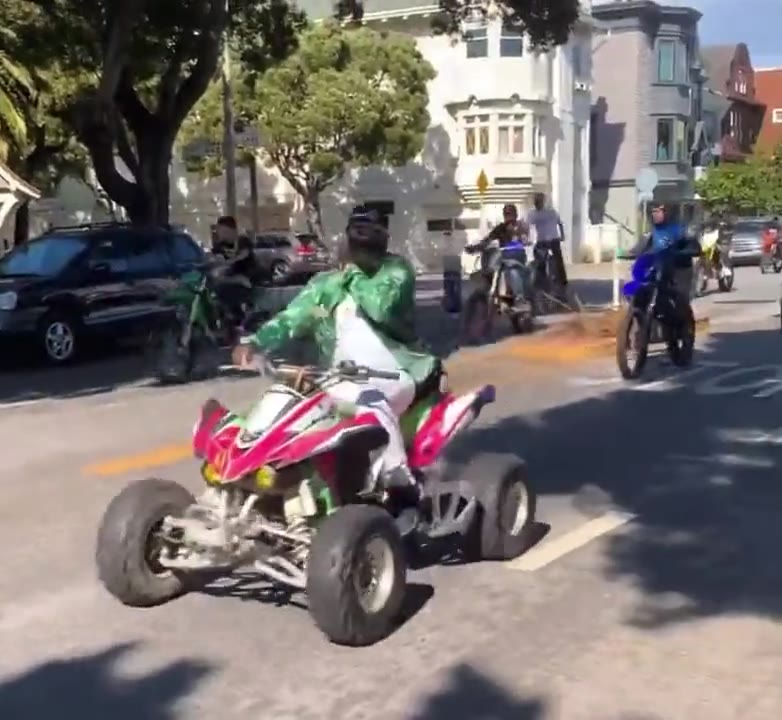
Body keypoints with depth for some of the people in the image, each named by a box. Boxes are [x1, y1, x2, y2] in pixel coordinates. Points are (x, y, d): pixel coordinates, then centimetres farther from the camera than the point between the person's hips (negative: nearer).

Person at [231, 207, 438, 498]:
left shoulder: (397, 269, 1)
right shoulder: (326, 283, 14)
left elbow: (382, 306, -21)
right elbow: (291, 318, 1)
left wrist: (352, 274, -6)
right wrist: (253, 342, -17)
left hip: (395, 375, -5)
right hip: (346, 380, 6)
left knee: (372, 402, -38)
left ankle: (401, 484, -34)